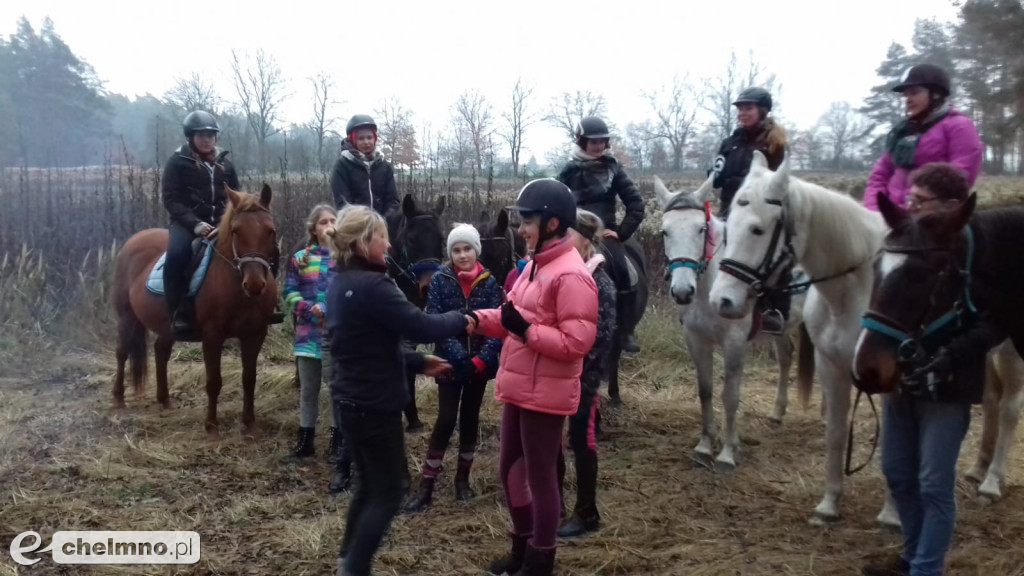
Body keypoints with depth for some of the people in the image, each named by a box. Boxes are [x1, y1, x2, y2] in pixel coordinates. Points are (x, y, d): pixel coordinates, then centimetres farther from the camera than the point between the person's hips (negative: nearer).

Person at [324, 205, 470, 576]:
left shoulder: (341, 285, 9)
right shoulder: (371, 286, -23)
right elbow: (421, 327, -23)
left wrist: (419, 363, 13)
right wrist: (463, 319, -6)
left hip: (352, 400, 10)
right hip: (374, 404, -10)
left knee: (370, 483, 21)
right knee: (390, 488, 4)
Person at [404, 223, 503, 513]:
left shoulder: (489, 282, 0)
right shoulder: (440, 280, -5)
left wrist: (482, 358, -16)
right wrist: (461, 357, -19)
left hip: (480, 363, 2)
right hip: (450, 362, -2)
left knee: (470, 419, 12)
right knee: (446, 420, -6)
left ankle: (463, 479, 26)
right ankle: (426, 485, 2)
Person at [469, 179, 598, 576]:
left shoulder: (571, 276, -20)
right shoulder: (535, 265, 11)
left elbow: (576, 342, -24)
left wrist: (525, 330, -24)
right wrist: (479, 320, 1)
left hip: (545, 394, -9)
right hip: (519, 388, 10)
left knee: (540, 477, 5)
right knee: (510, 470, 19)